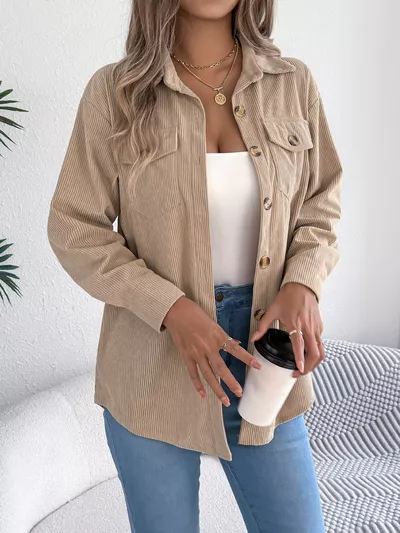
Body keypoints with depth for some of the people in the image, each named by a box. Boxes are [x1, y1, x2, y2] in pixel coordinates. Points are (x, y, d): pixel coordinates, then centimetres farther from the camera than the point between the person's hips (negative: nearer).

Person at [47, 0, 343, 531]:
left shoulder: (293, 83, 0)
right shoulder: (115, 90, -7)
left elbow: (319, 208, 8)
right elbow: (74, 228, -5)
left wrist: (302, 286, -13)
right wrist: (171, 309, -18)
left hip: (263, 340, 2)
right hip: (153, 363, -1)